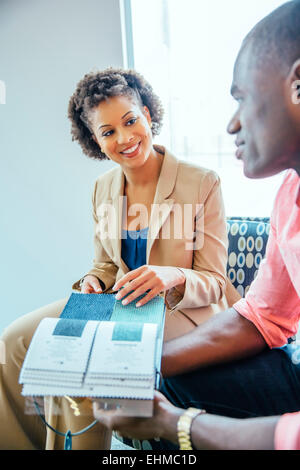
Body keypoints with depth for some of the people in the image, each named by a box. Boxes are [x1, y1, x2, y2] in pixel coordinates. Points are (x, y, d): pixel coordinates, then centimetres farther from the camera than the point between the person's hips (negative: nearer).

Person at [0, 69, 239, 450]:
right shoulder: (103, 189, 4)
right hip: (120, 305, 6)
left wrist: (173, 277, -31)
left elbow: (214, 283, -10)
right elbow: (106, 265, 13)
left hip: (184, 314, -5)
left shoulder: (203, 183, -13)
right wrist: (93, 283, -11)